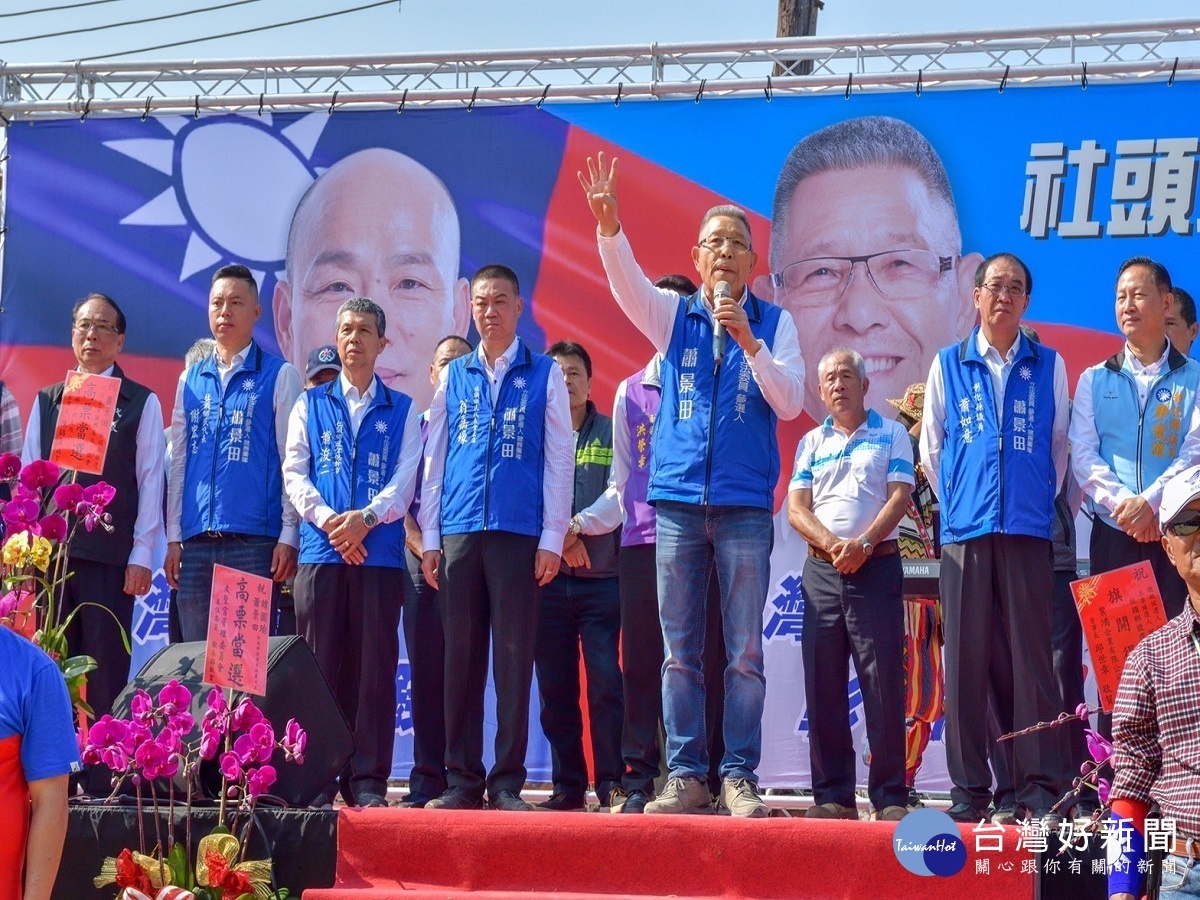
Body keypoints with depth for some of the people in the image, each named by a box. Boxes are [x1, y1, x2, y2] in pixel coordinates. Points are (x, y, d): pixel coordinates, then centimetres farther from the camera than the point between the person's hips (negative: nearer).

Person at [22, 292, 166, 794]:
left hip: (111, 555, -3)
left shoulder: (141, 404, 5)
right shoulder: (47, 401, 14)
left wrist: (141, 556, -5)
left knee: (106, 673, -2)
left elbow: (151, 481, 1)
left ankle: (103, 781, 2)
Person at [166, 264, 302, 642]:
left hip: (254, 540, -4)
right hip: (196, 541, 4)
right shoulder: (190, 380, 15)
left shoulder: (279, 375, 3)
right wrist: (173, 537, 9)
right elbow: (178, 462, 15)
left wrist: (288, 535, -8)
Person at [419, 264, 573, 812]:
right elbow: (434, 456, 13)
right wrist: (429, 537, 6)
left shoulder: (544, 375, 7)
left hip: (519, 534, -2)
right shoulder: (454, 376, 14)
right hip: (459, 534, 3)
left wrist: (552, 539, -4)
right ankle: (462, 780, 9)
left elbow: (559, 459, 3)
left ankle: (507, 782, 4)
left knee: (513, 658, -2)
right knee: (461, 657, 4)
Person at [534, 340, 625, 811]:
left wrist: (578, 525, -14)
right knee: (555, 688, 3)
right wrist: (562, 538, -11)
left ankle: (611, 782, -3)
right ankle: (568, 785, 9)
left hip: (601, 578, -1)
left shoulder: (613, 433, 9)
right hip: (547, 578, 2)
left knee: (605, 682, -8)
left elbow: (621, 493, -3)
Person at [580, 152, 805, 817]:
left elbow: (790, 402, -4)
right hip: (677, 500, 2)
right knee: (680, 651, 3)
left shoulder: (774, 323, 7)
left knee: (745, 651, -1)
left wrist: (749, 342, -16)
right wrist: (608, 224, -26)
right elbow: (625, 281, -9)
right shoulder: (673, 315, 10)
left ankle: (739, 775, 5)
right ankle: (686, 774, 9)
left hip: (744, 505, -1)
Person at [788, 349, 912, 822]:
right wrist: (831, 544, -10)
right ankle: (833, 795, 6)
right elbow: (796, 508, 7)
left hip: (877, 567, -3)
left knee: (883, 684, -6)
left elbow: (899, 496, -2)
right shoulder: (811, 443, 18)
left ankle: (890, 796, -3)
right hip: (821, 571, 3)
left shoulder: (891, 434, 10)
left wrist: (864, 543, -16)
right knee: (824, 687, 1)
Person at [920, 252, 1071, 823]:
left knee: (1029, 655, -3)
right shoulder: (948, 365, 11)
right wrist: (956, 502, 10)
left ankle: (1040, 787, 0)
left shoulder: (1049, 366, 10)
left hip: (1028, 529, -1)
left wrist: (1040, 503, 11)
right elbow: (931, 447, 14)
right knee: (966, 657, 1)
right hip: (965, 532, 1)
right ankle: (969, 790, 5)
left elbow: (1059, 446, 13)